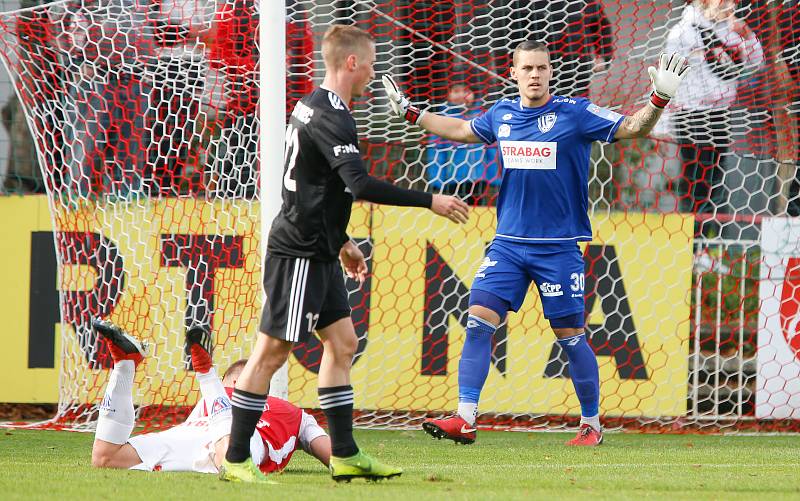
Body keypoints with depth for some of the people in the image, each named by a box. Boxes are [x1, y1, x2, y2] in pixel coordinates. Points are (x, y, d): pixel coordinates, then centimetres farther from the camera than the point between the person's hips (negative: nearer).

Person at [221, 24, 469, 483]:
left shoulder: (313, 107, 15)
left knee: (342, 343, 12)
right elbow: (360, 184, -30)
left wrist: (341, 242, 29)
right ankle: (236, 460, -3)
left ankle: (345, 455, 14)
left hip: (318, 254, 11)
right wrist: (430, 201, -26)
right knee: (272, 352, -6)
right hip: (299, 255, -11)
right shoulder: (330, 116, -18)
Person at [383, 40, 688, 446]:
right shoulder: (501, 115, 8)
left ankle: (591, 424, 17)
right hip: (508, 243, 4)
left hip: (559, 247, -4)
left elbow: (634, 128, -7)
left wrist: (659, 100, -24)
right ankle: (464, 420, -9)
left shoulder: (574, 114, -6)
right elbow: (461, 130, 27)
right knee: (478, 321, -9)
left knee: (570, 336, 1)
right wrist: (408, 112, 30)